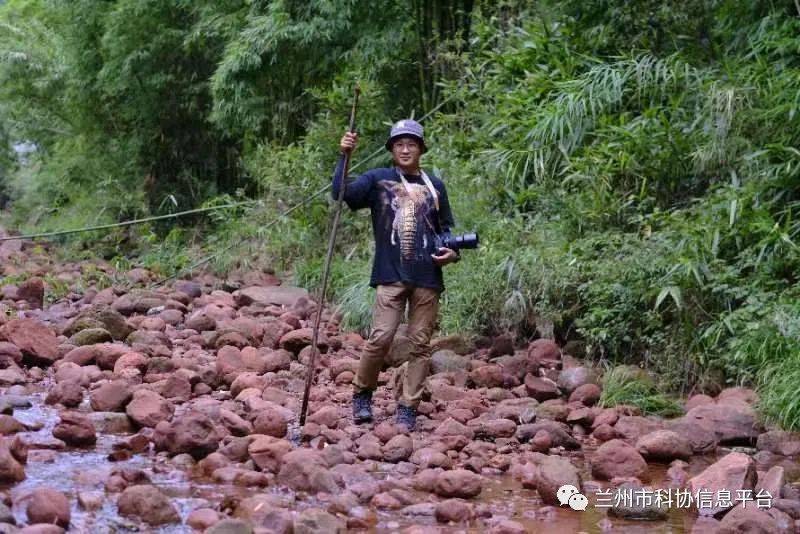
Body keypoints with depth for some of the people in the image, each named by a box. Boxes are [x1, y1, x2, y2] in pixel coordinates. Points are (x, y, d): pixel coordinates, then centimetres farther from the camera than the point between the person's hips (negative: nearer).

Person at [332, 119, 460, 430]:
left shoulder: (435, 186, 16)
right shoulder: (377, 179, 7)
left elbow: (446, 228, 22)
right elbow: (341, 194, -8)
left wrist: (451, 252, 2)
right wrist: (345, 156, -16)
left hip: (428, 277, 3)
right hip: (391, 276, -3)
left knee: (420, 344, 2)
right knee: (381, 337, -13)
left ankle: (407, 407, 9)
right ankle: (362, 395, 8)